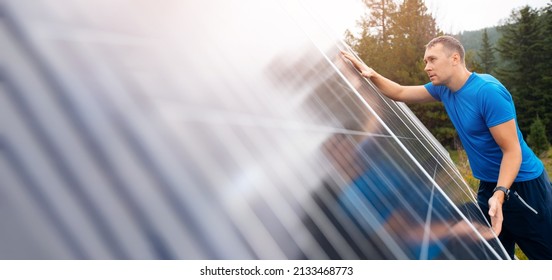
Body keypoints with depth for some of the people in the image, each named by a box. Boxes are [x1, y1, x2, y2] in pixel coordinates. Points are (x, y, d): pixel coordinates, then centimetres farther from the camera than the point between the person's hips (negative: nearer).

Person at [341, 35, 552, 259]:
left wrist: (499, 194, -34)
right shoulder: (444, 89, 2)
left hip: (521, 185, -8)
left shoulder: (488, 92, -23)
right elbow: (400, 93, 9)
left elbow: (512, 151, -22)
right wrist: (371, 75, -7)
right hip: (489, 185, 8)